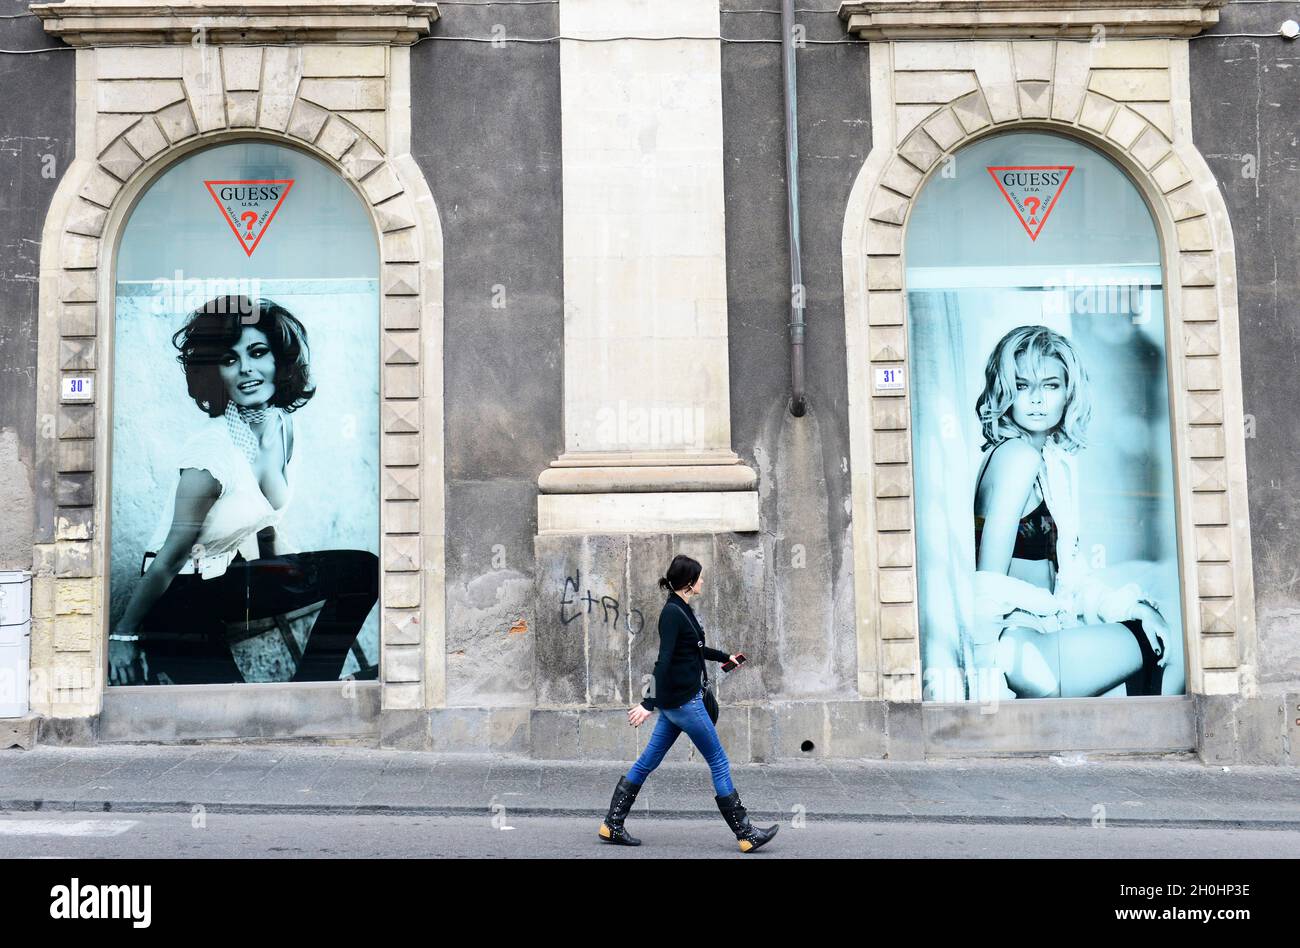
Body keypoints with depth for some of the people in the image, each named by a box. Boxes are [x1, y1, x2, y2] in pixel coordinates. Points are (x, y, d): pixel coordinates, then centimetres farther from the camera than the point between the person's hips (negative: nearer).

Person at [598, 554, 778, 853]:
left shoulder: (682, 609, 12)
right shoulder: (672, 612, -18)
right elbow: (664, 661, -24)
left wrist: (725, 656, 43)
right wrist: (649, 703, -27)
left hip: (676, 700, 10)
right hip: (683, 701, -10)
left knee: (648, 761, 11)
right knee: (719, 762, 0)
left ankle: (612, 825, 16)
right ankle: (745, 834, 8)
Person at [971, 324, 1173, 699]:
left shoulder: (1055, 457, 11)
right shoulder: (1018, 454, -17)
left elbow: (1064, 563, 13)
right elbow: (988, 582, -23)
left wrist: (1132, 607, 6)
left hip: (1038, 619, 9)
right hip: (1016, 634, -9)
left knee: (1150, 621, 20)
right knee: (1150, 644, 2)